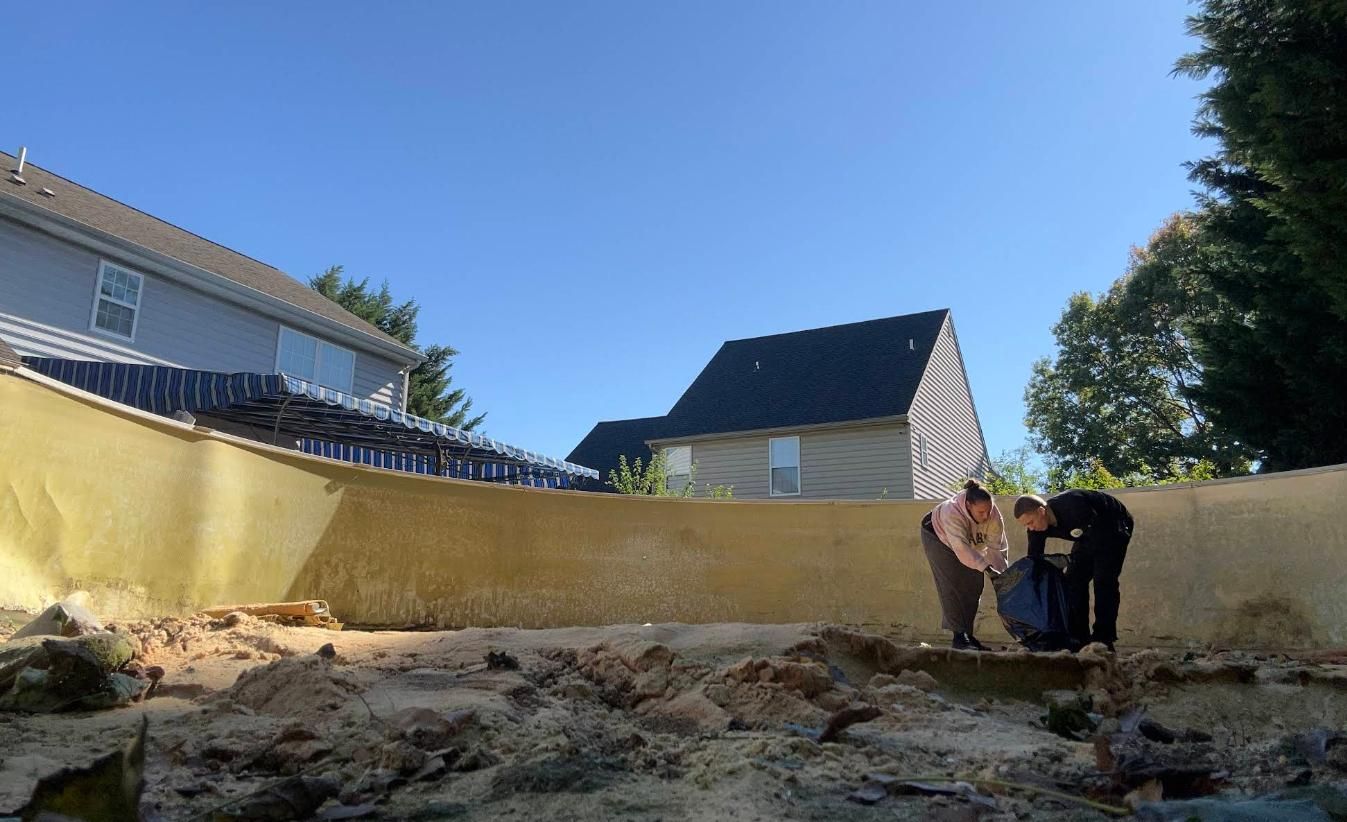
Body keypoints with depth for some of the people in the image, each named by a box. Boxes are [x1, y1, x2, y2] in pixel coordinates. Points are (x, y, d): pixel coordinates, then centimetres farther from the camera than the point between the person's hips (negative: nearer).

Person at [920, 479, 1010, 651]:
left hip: (970, 543, 5)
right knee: (952, 586, -13)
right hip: (937, 537, -5)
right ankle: (959, 636, -11)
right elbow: (962, 548, -48)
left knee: (973, 585, 2)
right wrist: (987, 567, -56)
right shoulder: (952, 512, -45)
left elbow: (997, 547, -27)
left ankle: (967, 633, 13)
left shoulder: (994, 515, -31)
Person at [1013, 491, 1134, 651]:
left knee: (1103, 581, -18)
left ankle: (1103, 639, -16)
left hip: (1114, 526, -7)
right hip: (1090, 532, 7)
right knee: (1074, 580, -3)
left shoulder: (1072, 505, -39)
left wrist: (1067, 559, -26)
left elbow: (1101, 531, -30)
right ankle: (1078, 638, 1)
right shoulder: (1037, 527, -16)